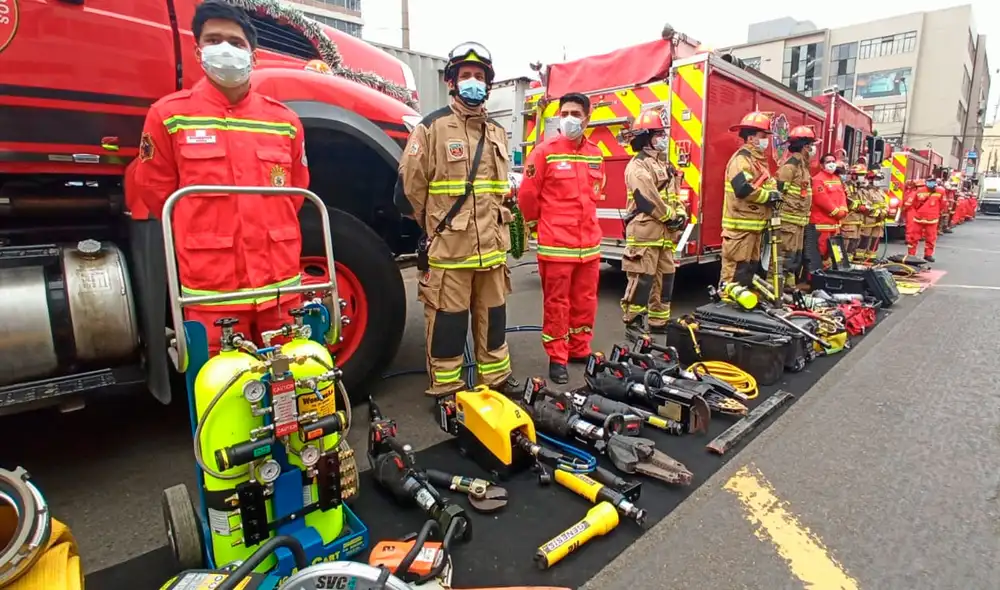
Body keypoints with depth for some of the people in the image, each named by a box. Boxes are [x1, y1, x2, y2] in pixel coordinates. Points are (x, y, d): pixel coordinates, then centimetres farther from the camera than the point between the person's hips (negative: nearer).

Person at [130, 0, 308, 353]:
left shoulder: (285, 121, 7)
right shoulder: (170, 116, -1)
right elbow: (153, 194, 7)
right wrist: (206, 237, 11)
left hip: (281, 283, 3)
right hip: (211, 288, -2)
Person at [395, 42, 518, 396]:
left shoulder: (497, 132, 15)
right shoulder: (432, 127, -4)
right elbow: (410, 186, -4)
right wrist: (434, 228, 5)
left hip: (492, 248, 6)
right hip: (448, 249, -5)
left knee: (493, 317, 15)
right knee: (447, 321, 3)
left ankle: (496, 378, 31)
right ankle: (446, 390, 18)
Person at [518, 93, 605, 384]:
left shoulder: (596, 154, 10)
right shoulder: (545, 151, -7)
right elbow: (527, 194, -4)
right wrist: (538, 223, 8)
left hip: (590, 243, 6)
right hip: (556, 244, -5)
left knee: (585, 301, 13)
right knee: (556, 302, 2)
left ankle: (580, 350, 29)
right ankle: (557, 358, 15)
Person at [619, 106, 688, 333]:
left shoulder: (665, 165, 21)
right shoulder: (638, 166, -9)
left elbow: (674, 194, 23)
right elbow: (647, 199, -18)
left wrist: (682, 214, 4)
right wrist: (671, 217, -9)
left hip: (665, 234, 9)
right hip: (644, 232, -9)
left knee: (664, 278, 13)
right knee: (642, 280, -8)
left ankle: (659, 322, 22)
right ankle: (633, 322, 2)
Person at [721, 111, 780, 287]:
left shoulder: (758, 160, 20)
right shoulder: (742, 159, -12)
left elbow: (765, 185, 29)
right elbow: (743, 189, -26)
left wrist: (774, 193, 6)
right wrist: (769, 196, -13)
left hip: (753, 225, 11)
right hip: (740, 225, -11)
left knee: (750, 269, 16)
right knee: (735, 271, -10)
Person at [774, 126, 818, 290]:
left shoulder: (803, 165, 19)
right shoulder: (791, 164, -12)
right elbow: (778, 190, -20)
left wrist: (803, 216, 24)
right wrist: (778, 215, -22)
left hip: (799, 219, 10)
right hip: (789, 219, -10)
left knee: (796, 256, 14)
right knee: (785, 256, -10)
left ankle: (789, 286, 22)